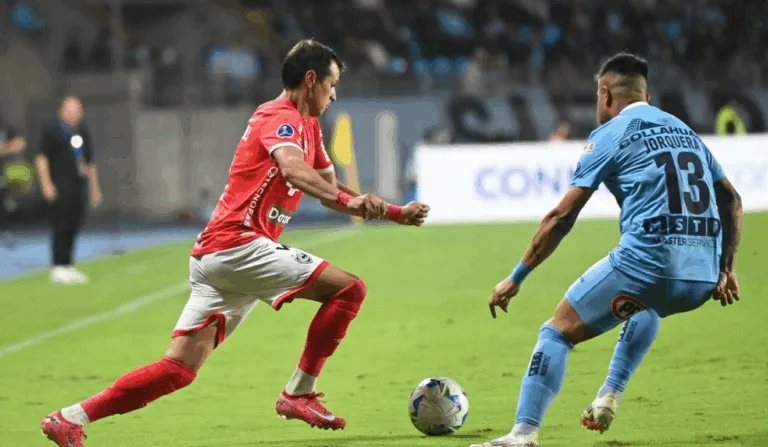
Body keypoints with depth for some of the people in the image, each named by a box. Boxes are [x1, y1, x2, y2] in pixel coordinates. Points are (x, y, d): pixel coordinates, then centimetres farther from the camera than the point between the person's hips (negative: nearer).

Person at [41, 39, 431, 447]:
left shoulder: (307, 125, 24)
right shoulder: (280, 116, -7)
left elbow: (329, 191, 31)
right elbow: (293, 170, -28)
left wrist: (395, 213, 24)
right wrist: (348, 201, -39)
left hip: (213, 254, 10)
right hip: (237, 245, -10)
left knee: (180, 368, 4)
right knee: (349, 289, -10)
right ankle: (299, 394, -6)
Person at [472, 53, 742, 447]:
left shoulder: (609, 135, 5)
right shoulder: (684, 131, 23)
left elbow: (562, 217, 2)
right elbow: (731, 200, 22)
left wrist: (515, 278, 6)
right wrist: (725, 269, 25)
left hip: (646, 263, -6)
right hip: (703, 277, 6)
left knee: (558, 331, 5)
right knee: (648, 306, 39)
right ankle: (609, 398, 27)